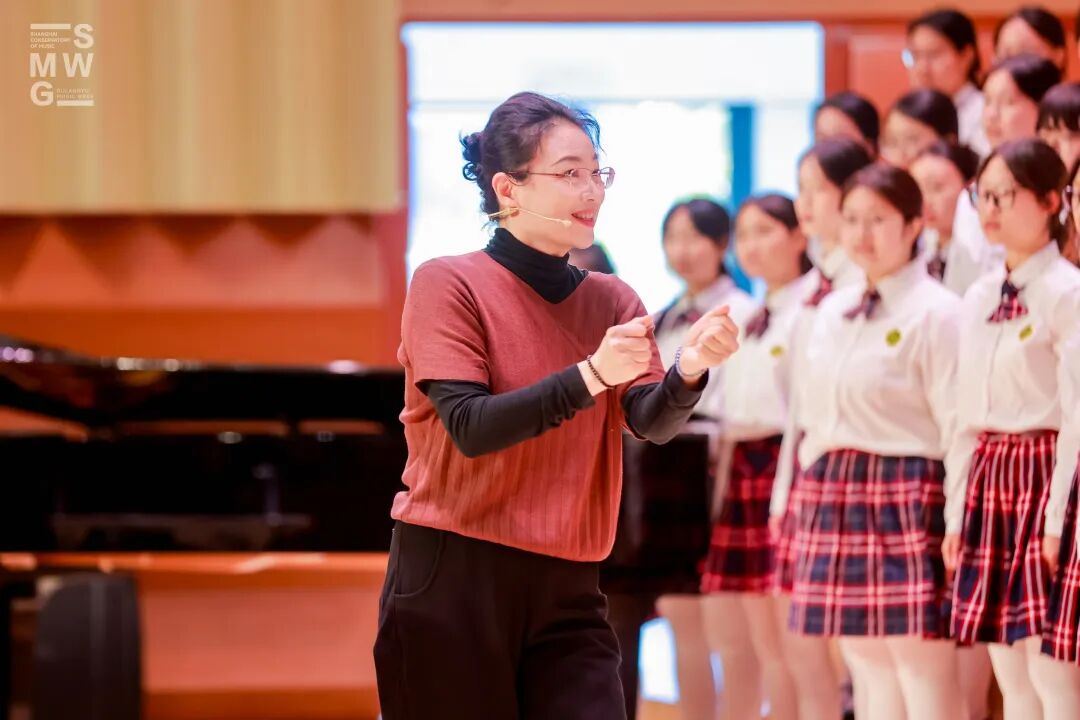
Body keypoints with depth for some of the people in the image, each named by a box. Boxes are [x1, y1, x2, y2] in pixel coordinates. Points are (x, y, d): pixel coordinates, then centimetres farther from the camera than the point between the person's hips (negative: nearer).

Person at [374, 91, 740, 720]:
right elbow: (470, 426, -15)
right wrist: (591, 376, -24)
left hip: (566, 592, 4)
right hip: (452, 580, -4)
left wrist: (689, 369, -24)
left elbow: (651, 422, -3)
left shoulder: (612, 302, 10)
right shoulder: (448, 284, -4)